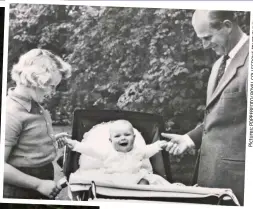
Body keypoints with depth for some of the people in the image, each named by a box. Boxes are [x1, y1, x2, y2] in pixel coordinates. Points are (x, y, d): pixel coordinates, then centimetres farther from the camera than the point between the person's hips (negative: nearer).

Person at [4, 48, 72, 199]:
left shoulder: (35, 105, 5)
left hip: (43, 178, 9)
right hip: (21, 192, -8)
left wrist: (50, 139, 8)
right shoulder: (12, 112, -23)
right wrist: (38, 184, -22)